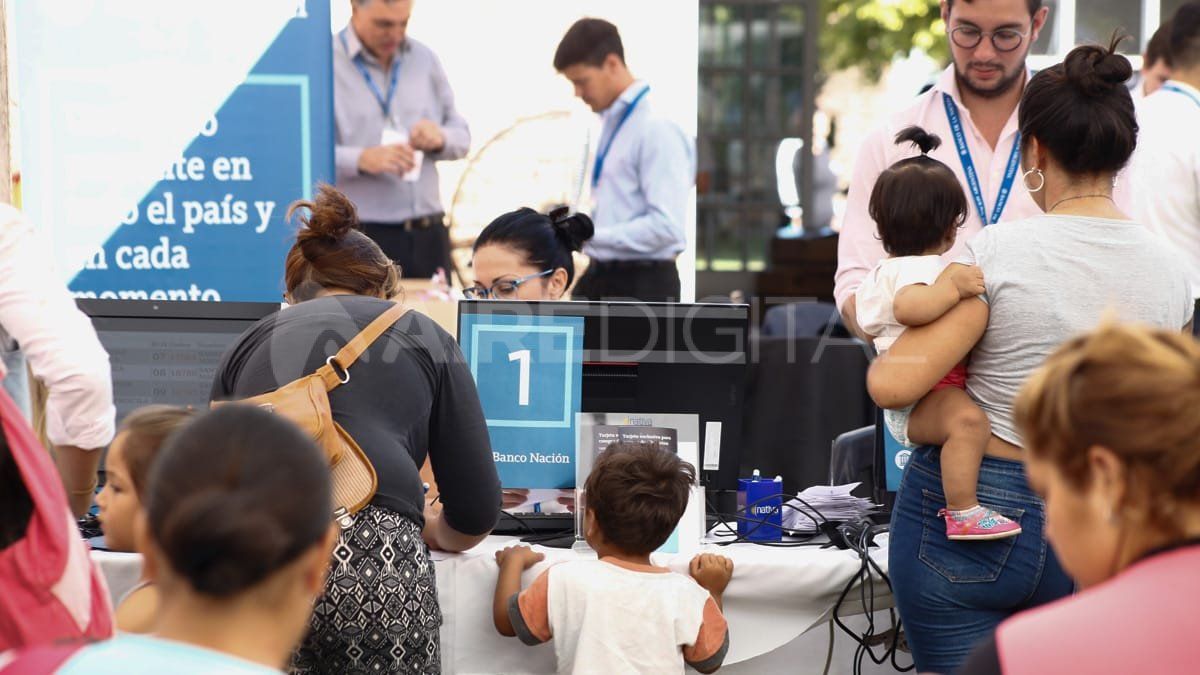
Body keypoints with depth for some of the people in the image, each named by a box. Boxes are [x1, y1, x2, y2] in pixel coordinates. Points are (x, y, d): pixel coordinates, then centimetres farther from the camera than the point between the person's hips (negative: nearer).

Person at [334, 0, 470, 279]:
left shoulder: (424, 59, 14)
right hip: (357, 236, -5)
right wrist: (361, 160, -24)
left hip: (427, 235, 5)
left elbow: (462, 137, 19)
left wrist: (440, 139, -5)